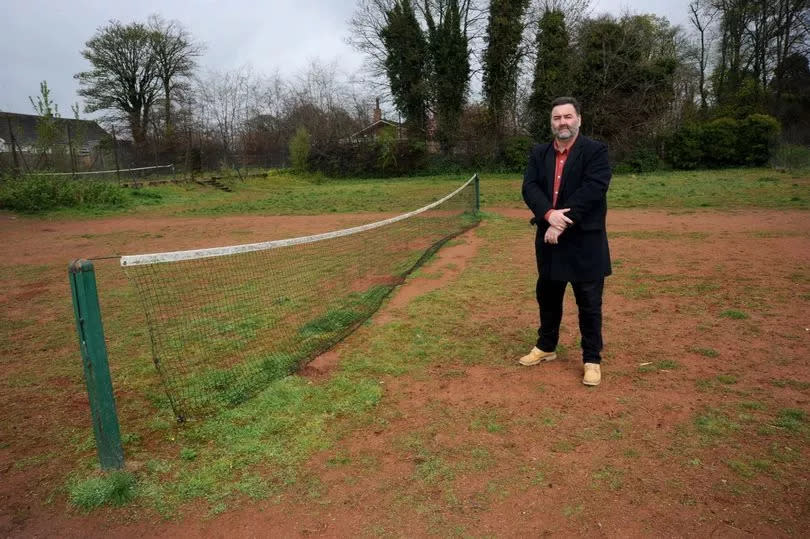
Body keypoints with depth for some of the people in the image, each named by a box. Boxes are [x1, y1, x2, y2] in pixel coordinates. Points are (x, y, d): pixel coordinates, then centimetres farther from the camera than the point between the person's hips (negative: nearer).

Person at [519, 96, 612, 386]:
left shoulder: (596, 151, -6)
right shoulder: (539, 153, 8)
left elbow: (593, 190, -18)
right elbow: (529, 187, -4)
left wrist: (563, 221, -23)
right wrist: (549, 214, -22)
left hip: (585, 240, -4)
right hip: (548, 238, 5)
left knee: (589, 303, 5)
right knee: (547, 296, 17)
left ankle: (592, 359, 19)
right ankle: (546, 347, 35)